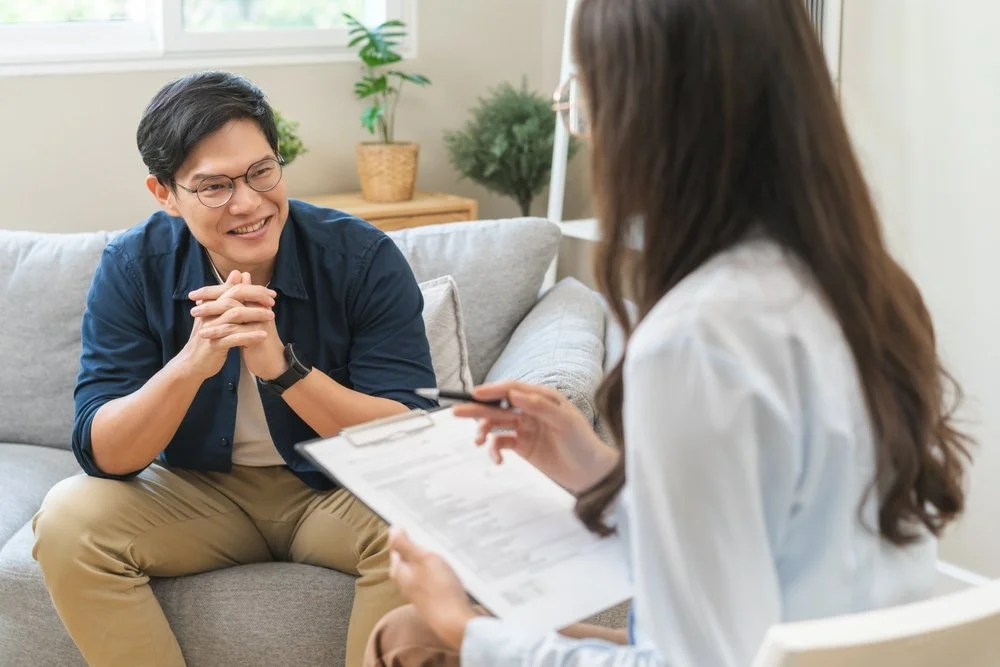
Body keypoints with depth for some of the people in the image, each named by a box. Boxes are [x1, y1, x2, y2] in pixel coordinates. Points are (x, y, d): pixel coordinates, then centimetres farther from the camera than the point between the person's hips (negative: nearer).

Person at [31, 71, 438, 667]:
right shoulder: (133, 269, -12)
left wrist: (282, 365, -36)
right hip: (198, 493, 2)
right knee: (69, 519, -23)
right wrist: (191, 364, -36)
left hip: (338, 491, -2)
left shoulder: (365, 258, -17)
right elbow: (102, 454, -16)